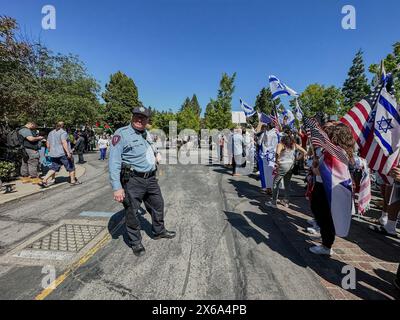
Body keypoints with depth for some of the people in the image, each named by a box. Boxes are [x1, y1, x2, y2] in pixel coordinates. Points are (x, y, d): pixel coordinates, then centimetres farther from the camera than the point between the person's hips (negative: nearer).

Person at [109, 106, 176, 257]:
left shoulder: (146, 133, 12)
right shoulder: (122, 134, -12)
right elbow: (114, 162, -17)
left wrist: (157, 154, 16)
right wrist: (117, 187, -22)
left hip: (151, 179, 8)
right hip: (132, 181, -7)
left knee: (158, 205, 19)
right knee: (132, 212, 7)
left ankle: (159, 231, 42)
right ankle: (136, 242, 29)